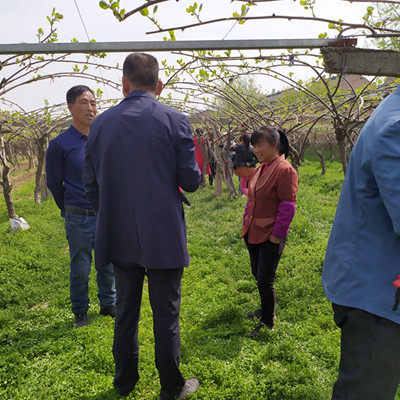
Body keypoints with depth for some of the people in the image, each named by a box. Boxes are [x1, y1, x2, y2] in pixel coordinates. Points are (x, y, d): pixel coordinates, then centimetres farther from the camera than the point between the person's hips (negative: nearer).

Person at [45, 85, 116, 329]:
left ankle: (108, 304, 35)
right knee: (80, 269, 9)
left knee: (108, 265, 15)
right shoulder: (60, 144, -9)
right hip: (80, 219, -3)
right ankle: (81, 312, 29)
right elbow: (54, 183, 3)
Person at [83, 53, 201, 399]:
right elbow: (191, 181, -9)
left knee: (125, 311, 18)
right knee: (166, 313, 10)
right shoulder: (175, 121, -9)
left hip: (119, 237, 4)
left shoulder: (101, 123, 1)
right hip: (163, 238, -3)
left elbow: (91, 184, 4)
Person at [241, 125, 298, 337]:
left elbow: (287, 208, -18)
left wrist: (276, 236, -17)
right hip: (253, 233, 8)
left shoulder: (284, 170, -17)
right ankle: (266, 309, 41)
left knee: (265, 280, 0)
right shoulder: (259, 169, 8)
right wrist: (246, 224, 15)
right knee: (257, 275, 20)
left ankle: (267, 322, 18)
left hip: (270, 237, -8)